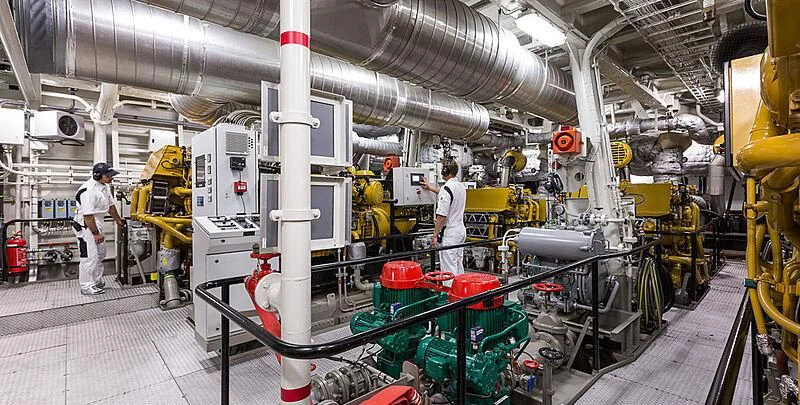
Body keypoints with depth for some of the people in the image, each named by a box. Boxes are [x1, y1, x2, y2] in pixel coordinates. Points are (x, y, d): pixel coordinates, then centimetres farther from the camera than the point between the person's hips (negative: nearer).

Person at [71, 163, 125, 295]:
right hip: (85, 226, -10)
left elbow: (111, 205, 16)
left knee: (100, 253, 19)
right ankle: (86, 287, 5)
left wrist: (118, 220, 24)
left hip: (97, 224, 10)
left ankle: (97, 281, 32)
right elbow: (88, 215, -26)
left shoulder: (105, 186, 4)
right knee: (90, 256, -6)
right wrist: (96, 233, -22)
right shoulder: (89, 190, -26)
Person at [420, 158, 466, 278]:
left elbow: (442, 216, -22)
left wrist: (435, 235, -16)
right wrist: (430, 187, 45)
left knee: (449, 268, -4)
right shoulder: (461, 186, 10)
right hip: (461, 231, 9)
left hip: (449, 233, -9)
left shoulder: (447, 188, -18)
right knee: (458, 266, 17)